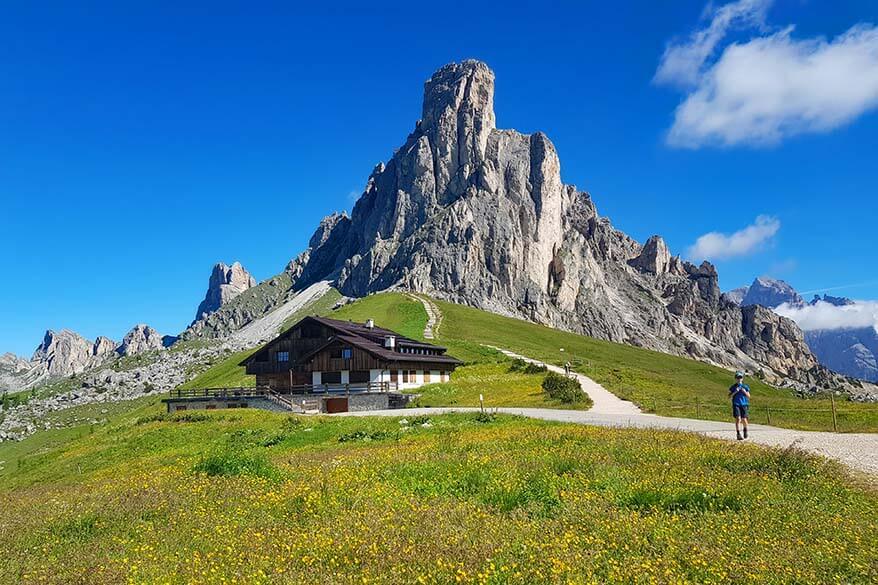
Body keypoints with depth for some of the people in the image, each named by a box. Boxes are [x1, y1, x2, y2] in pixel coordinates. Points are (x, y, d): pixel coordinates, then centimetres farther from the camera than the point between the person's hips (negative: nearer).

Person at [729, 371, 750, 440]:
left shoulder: (745, 387, 8)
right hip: (736, 405, -1)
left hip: (744, 404, 1)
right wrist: (735, 392, -13)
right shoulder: (733, 387, 6)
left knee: (744, 420, -3)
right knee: (738, 419, -14)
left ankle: (745, 430, 30)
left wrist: (745, 392, -10)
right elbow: (729, 396, 2)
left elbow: (748, 396, 8)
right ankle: (738, 434, -12)